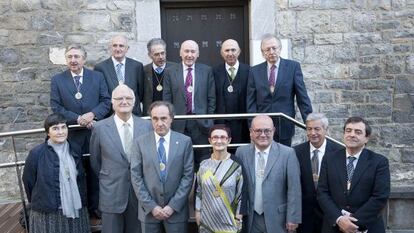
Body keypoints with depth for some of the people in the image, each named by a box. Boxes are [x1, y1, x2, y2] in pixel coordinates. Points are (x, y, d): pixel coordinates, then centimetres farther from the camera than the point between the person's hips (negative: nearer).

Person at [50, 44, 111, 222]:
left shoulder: (97, 77, 5)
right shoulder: (57, 80, 4)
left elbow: (106, 101, 1)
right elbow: (56, 107, -3)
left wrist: (92, 114, -16)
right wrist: (77, 119, -15)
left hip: (95, 133, 1)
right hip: (71, 135, 0)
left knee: (95, 172, 8)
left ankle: (94, 210, 22)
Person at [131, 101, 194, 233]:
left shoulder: (185, 141, -2)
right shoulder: (140, 142, -1)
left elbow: (188, 175, -4)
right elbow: (136, 176, -3)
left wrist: (173, 205, -10)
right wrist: (151, 206, -9)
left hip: (177, 209, 0)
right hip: (148, 209, 1)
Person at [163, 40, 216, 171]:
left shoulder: (207, 71, 6)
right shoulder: (170, 72, 6)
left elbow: (211, 98, 6)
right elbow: (167, 100, 5)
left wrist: (209, 121, 0)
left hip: (201, 123, 0)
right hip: (178, 124, 0)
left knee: (203, 162, 4)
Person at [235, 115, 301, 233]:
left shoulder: (287, 153, -9)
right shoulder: (241, 152, 0)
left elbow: (294, 189, -8)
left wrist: (293, 218, -8)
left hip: (277, 219, -2)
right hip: (251, 219, 2)